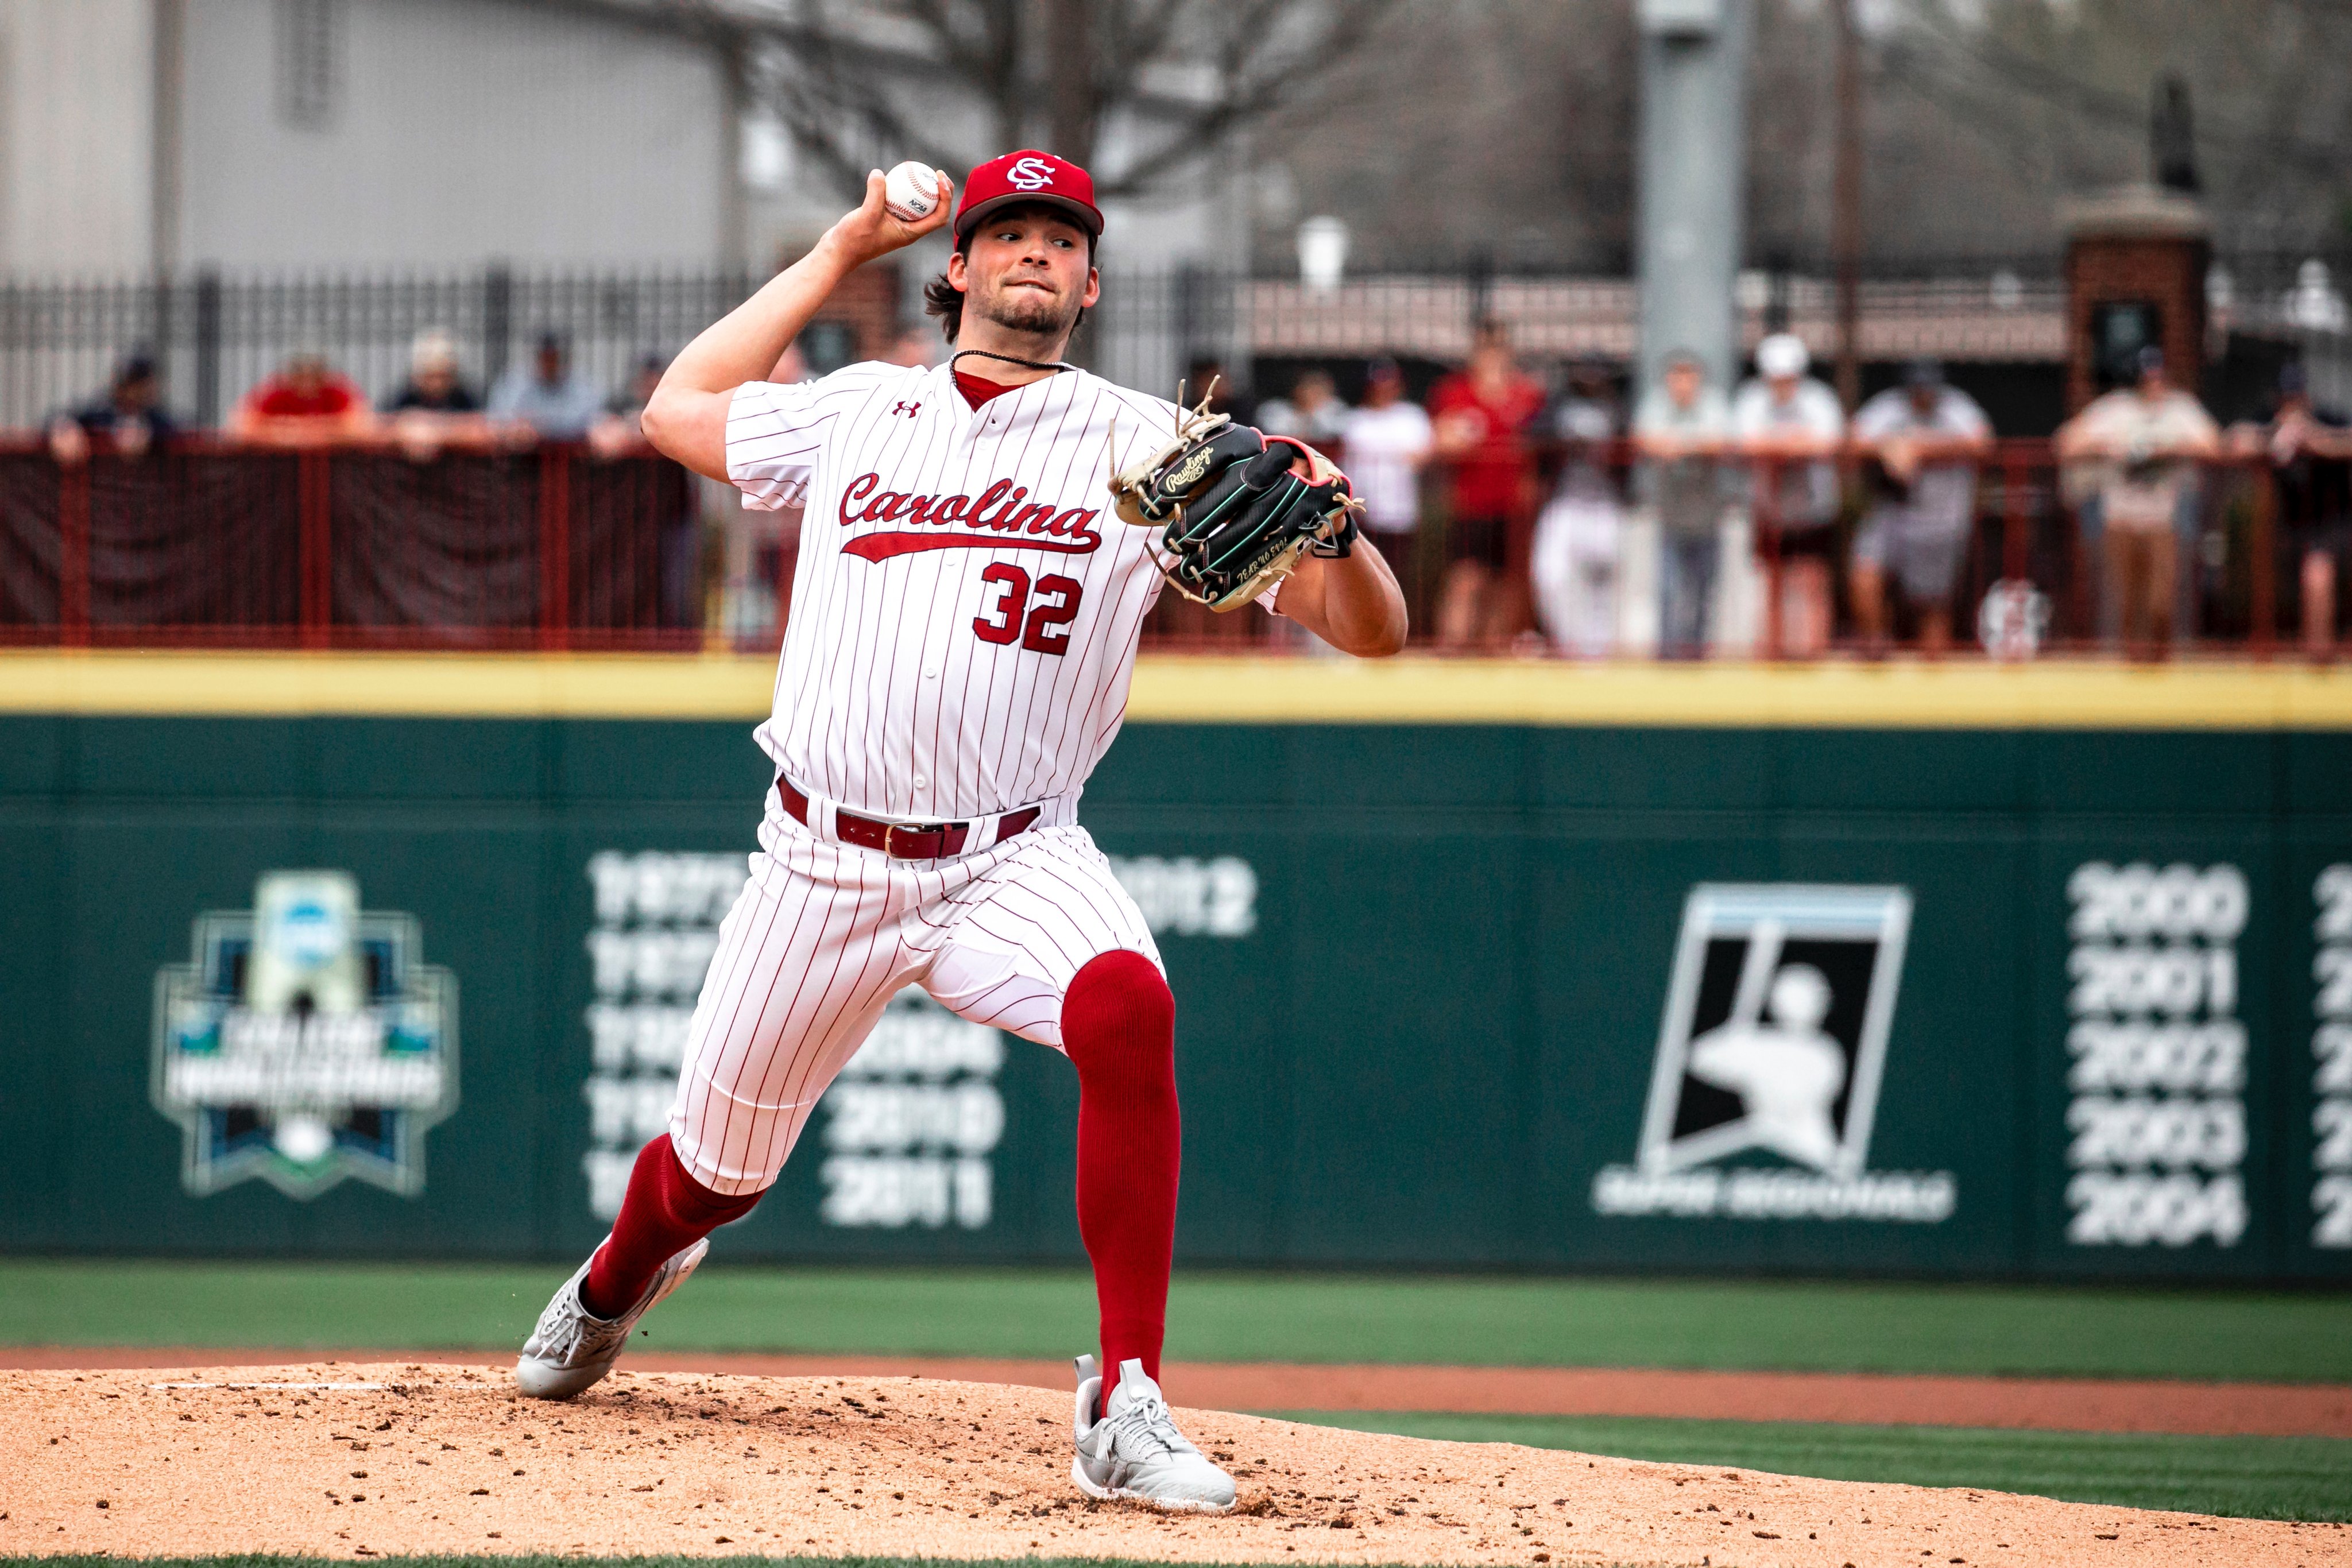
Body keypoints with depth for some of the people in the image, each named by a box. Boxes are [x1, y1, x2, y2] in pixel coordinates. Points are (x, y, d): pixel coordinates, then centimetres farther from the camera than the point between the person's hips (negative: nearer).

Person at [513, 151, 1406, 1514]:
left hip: (1012, 865, -2)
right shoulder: (862, 412, 10)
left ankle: (1127, 1405, -30)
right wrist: (846, 249, 22)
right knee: (718, 1169, 12)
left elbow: (1372, 629, -4)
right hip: (822, 870, 2)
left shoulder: (1143, 446, 1)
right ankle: (620, 1283, 52)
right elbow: (680, 407, 25)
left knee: (1127, 1005, -34)